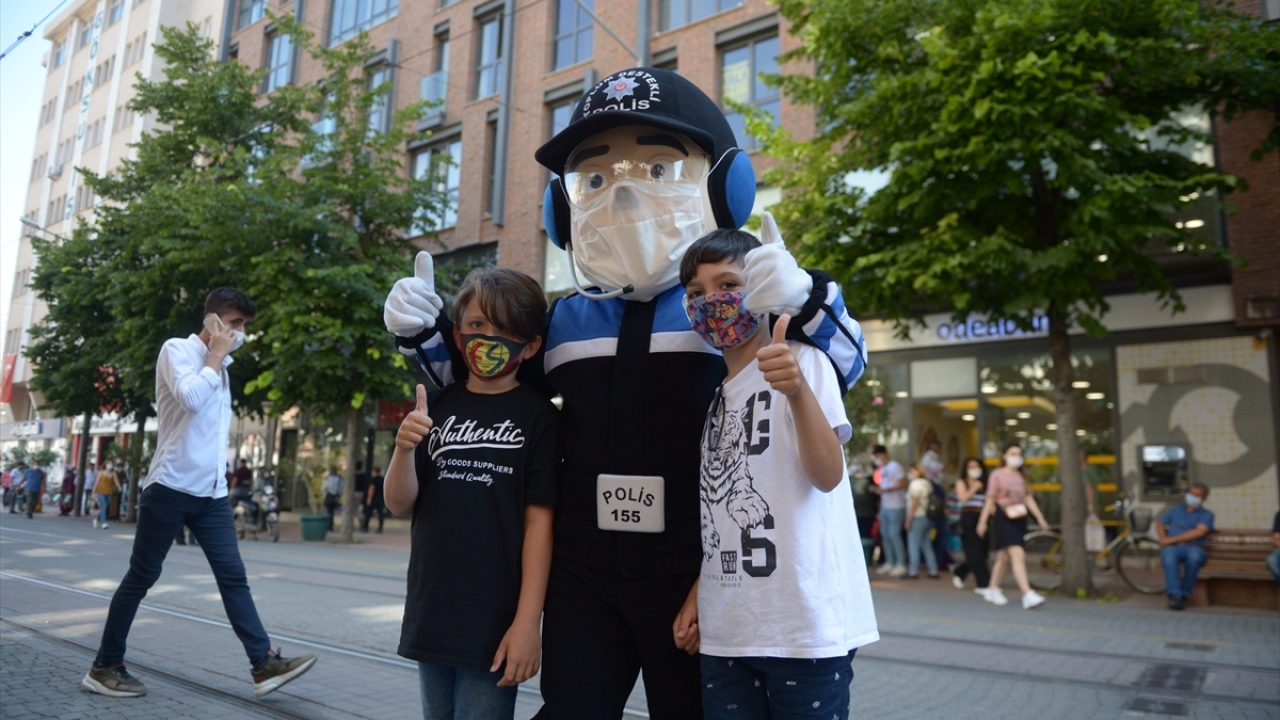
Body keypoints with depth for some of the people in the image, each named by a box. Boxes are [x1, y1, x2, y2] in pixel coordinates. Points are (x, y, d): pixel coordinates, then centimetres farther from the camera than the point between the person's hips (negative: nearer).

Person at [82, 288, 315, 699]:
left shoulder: (220, 366, 19)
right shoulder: (177, 349, -4)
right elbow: (190, 397, -22)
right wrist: (216, 354, -10)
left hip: (212, 493, 7)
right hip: (171, 486, -7)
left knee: (233, 576, 0)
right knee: (141, 577, 4)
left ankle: (264, 664, -2)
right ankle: (105, 667, 20)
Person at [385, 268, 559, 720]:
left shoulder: (538, 416, -7)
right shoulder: (438, 407, 4)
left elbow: (539, 519, -9)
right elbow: (400, 504, 3)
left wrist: (528, 620, -13)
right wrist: (405, 449, -17)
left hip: (496, 619, -4)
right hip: (431, 613, 5)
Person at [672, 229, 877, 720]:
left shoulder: (803, 361, -5)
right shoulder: (714, 393, 12)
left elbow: (827, 475, -17)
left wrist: (798, 391, -31)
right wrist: (698, 593, 10)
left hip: (803, 622, -6)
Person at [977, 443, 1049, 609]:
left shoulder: (1021, 477, 12)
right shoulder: (998, 474, -4)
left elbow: (1028, 498, 10)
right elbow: (990, 499, -4)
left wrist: (1040, 518, 2)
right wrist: (982, 521, -4)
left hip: (1019, 520, 6)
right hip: (1004, 519, -6)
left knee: (1004, 557, 14)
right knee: (1018, 555, -16)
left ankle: (993, 591, 27)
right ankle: (1028, 595, -19)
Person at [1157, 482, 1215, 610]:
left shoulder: (1207, 515, 16)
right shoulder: (1176, 509, 27)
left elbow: (1199, 532, -3)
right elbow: (1160, 524, 27)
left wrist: (1173, 539, -11)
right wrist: (1163, 539, 4)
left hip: (1193, 548, -1)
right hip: (1172, 547, 1)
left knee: (1194, 556, -40)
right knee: (1169, 556, -37)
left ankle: (1184, 595, -26)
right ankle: (1174, 595, -44)